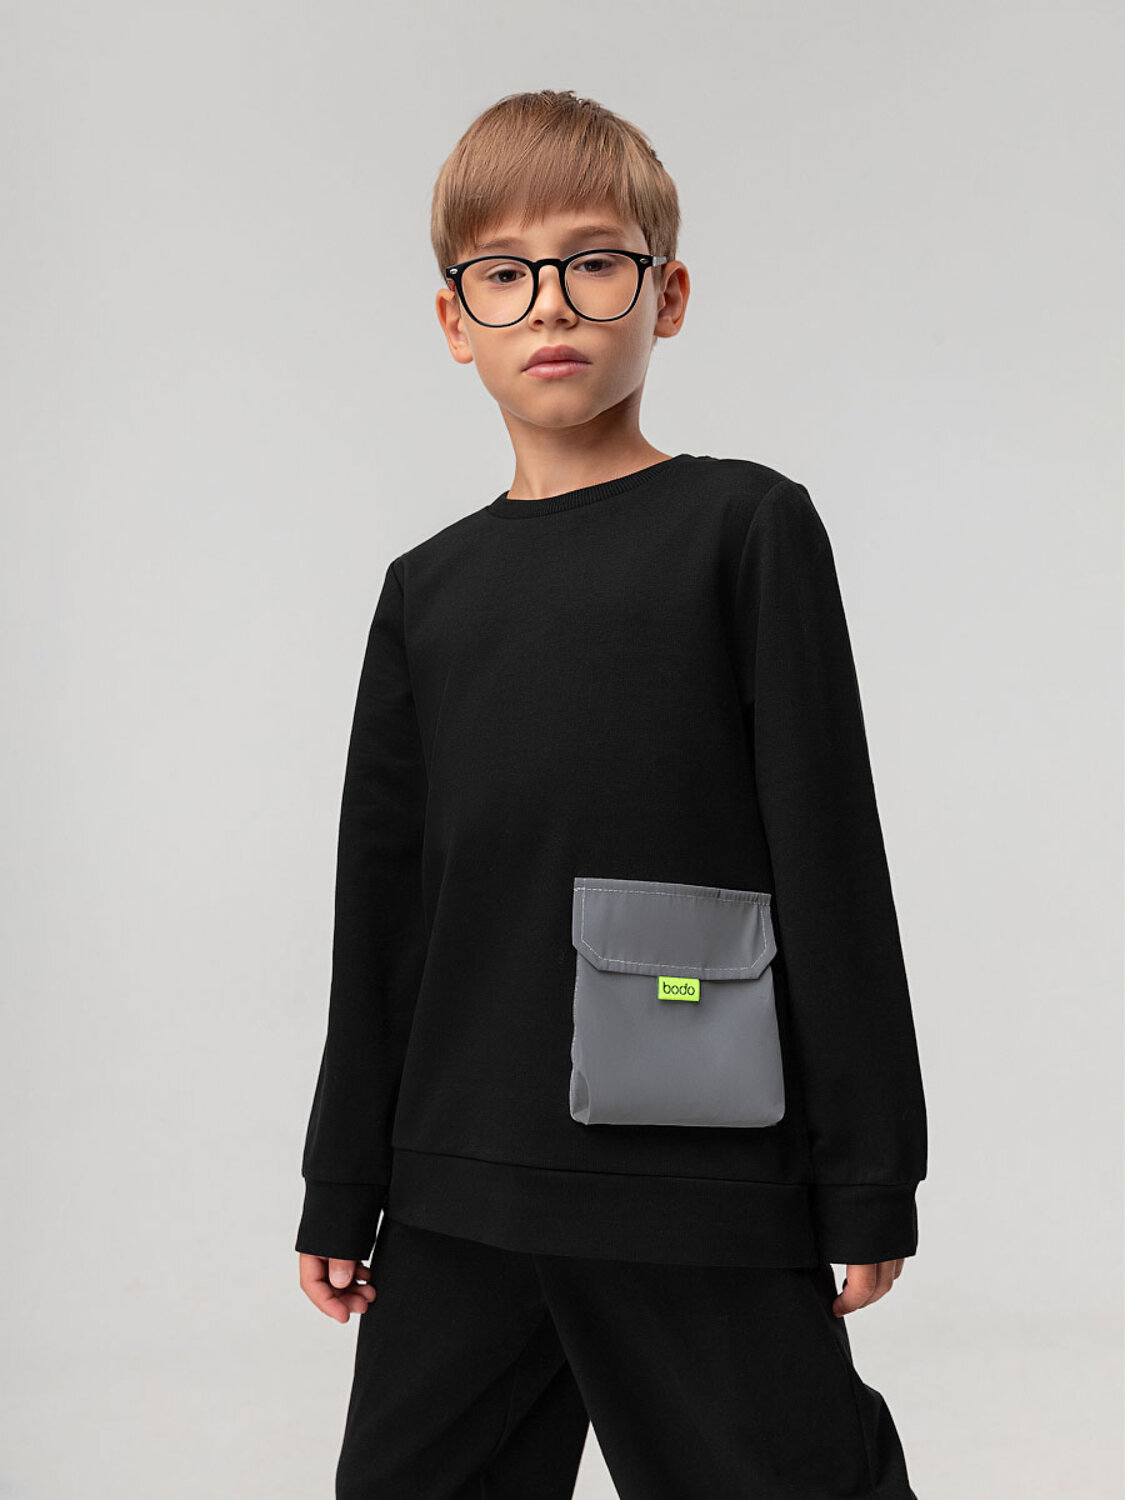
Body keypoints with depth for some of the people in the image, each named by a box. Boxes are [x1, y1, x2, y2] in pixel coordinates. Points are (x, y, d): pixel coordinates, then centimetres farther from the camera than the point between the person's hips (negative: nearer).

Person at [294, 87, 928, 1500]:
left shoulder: (747, 527, 0)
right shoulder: (428, 589, 11)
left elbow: (830, 852, -3)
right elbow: (381, 900, 13)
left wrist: (870, 1177, -4)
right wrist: (342, 1186, 14)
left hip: (709, 1190, -4)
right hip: (459, 1190, 5)